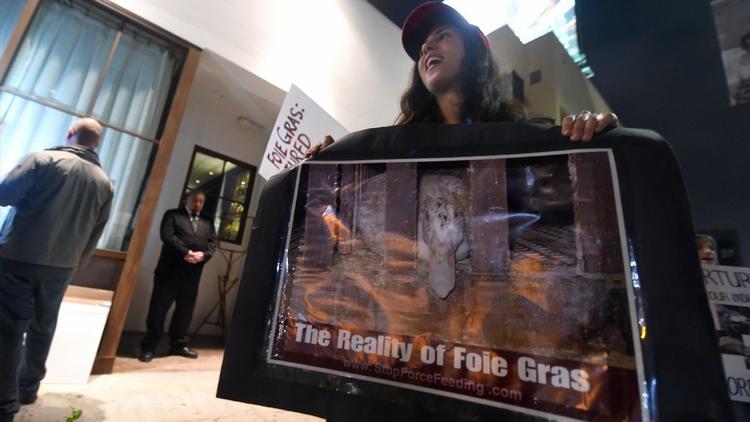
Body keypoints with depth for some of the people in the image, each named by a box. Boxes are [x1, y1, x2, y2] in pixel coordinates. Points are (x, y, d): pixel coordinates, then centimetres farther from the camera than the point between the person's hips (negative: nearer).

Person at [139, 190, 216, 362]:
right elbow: (167, 235, -8)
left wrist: (203, 254, -14)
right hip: (170, 269, -3)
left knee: (185, 309, 10)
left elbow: (213, 243, 7)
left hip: (192, 274, 4)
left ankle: (179, 344, 22)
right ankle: (148, 346, 15)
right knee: (159, 308, 3)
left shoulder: (207, 222, 16)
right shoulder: (172, 214, 7)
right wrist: (185, 252, -19)